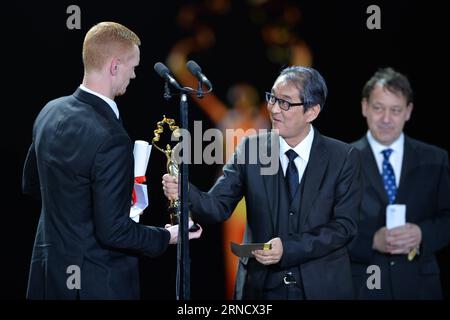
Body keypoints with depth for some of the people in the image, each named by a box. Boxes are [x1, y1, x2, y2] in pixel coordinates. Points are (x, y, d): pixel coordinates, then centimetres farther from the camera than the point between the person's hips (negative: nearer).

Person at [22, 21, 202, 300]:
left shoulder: (50, 112, 0)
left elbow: (32, 185, 14)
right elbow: (113, 232, -22)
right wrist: (167, 237, -8)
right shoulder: (111, 140, -26)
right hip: (97, 281, -8)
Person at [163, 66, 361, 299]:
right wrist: (185, 192, -30)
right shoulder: (250, 149, -1)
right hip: (261, 287, 1)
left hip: (322, 287, -1)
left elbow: (344, 225, -10)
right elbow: (218, 206, -8)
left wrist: (288, 249, -21)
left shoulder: (343, 158, -6)